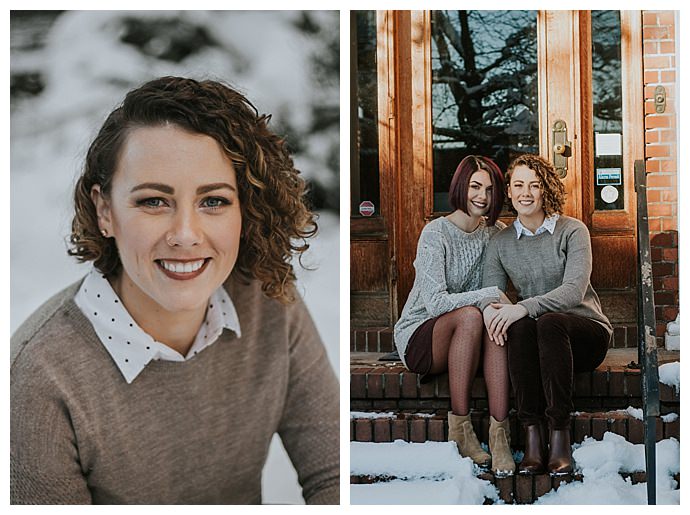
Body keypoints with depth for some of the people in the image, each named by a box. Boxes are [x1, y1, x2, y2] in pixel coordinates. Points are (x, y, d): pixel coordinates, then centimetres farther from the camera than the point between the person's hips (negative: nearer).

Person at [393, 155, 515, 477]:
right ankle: (459, 427, -28)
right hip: (417, 336, -4)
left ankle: (499, 432, -37)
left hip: (465, 340, 4)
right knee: (470, 315, -35)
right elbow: (435, 303, -23)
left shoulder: (495, 233, 7)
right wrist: (493, 294, -27)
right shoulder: (436, 233, -12)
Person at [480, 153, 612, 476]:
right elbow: (489, 290, 1)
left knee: (549, 323, -36)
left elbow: (574, 291, -16)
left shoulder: (572, 231, -2)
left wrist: (524, 307, -31)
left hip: (587, 332, -2)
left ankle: (560, 436, -35)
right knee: (518, 326, -33)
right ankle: (532, 436, -34)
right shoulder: (500, 243, 10)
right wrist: (489, 308, -25)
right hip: (539, 338, 3)